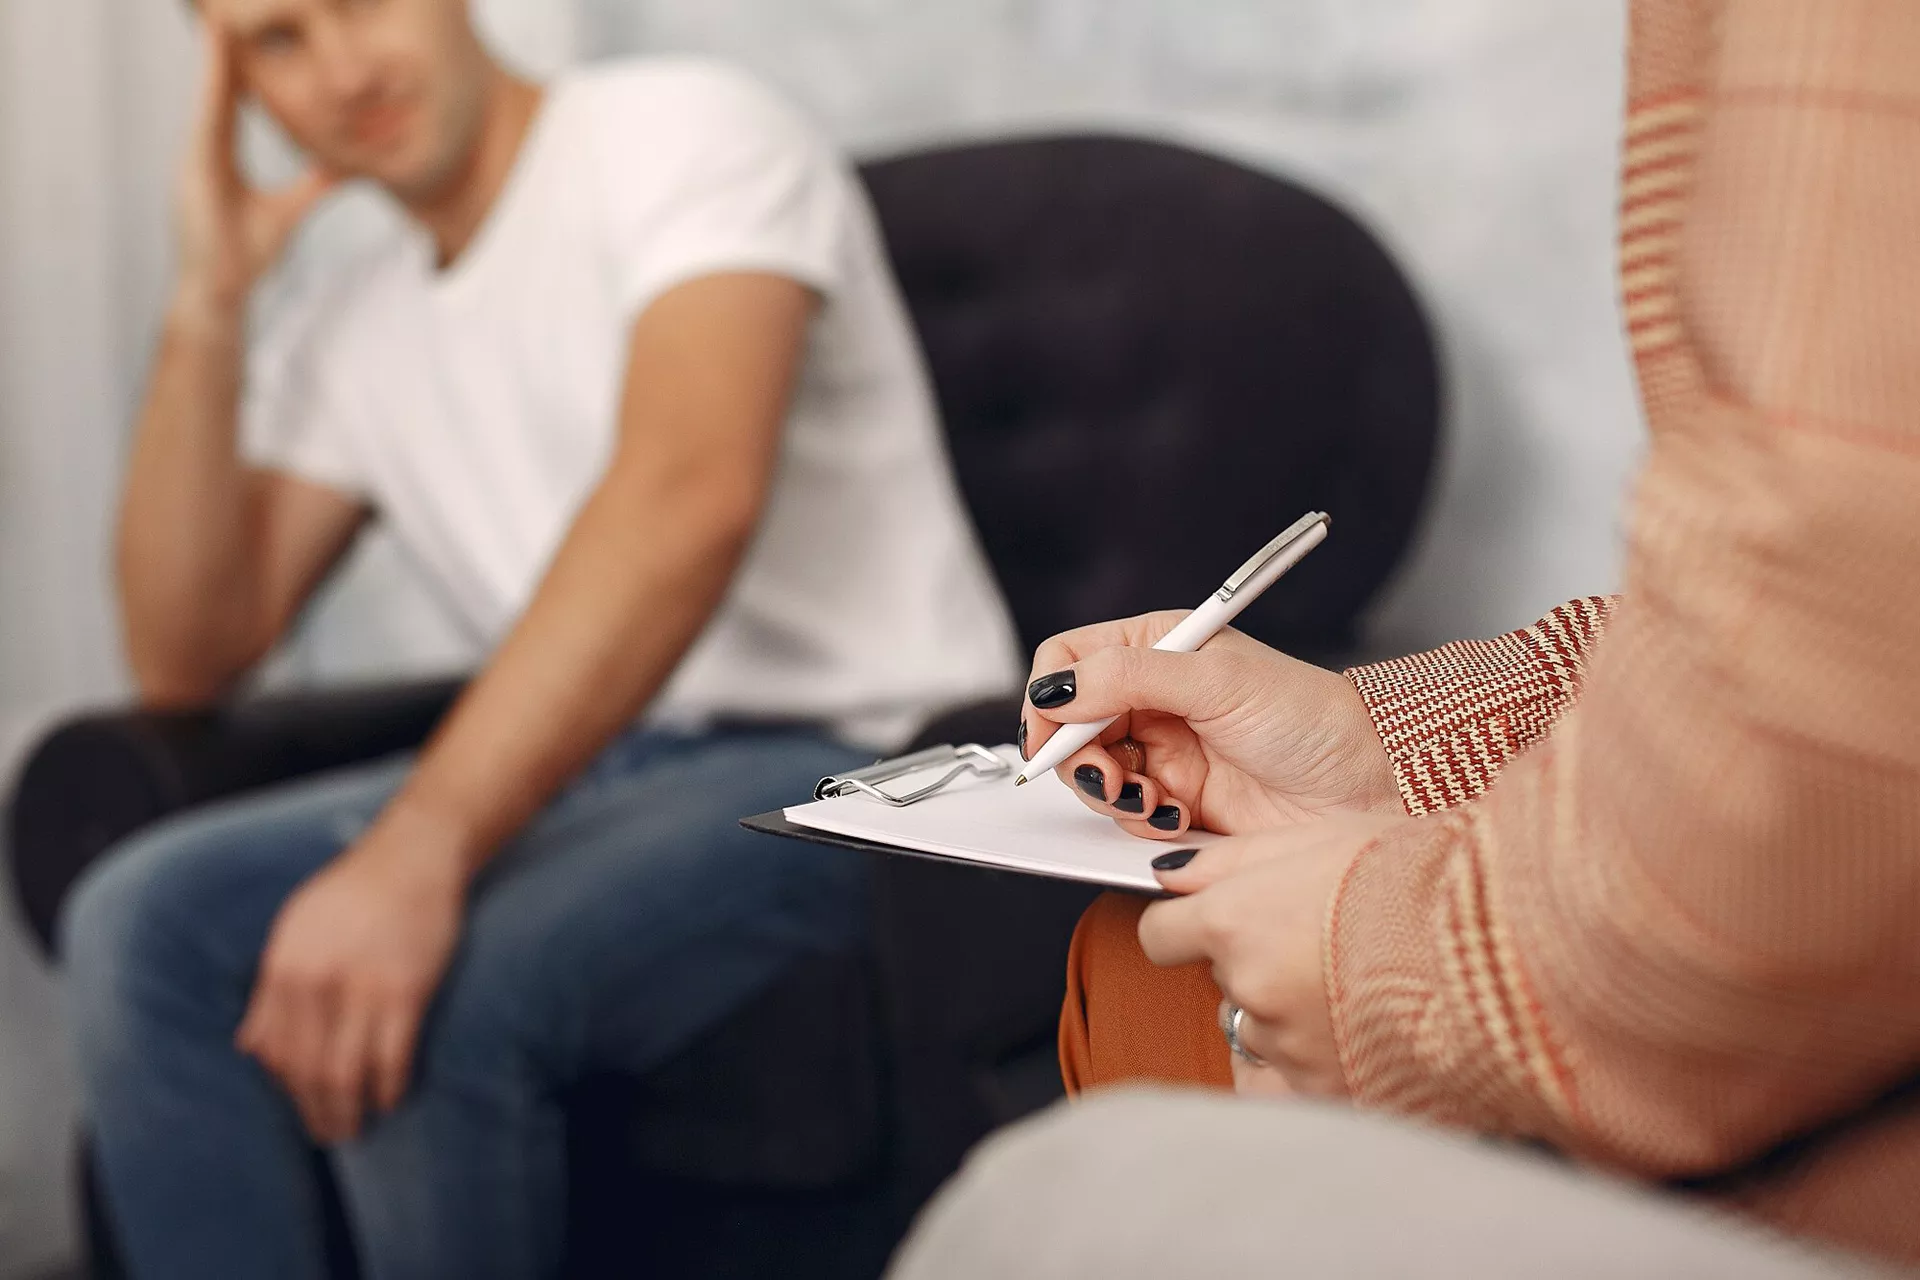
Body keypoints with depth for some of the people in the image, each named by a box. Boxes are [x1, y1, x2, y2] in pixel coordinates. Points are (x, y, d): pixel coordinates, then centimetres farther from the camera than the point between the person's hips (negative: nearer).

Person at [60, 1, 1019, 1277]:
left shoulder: (684, 131, -8)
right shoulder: (351, 329, 15)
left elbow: (691, 496, -27)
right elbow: (187, 656, 11)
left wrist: (415, 854, -36)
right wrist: (209, 303, 3)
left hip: (856, 755, -7)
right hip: (583, 768, 7)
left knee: (430, 1002, -31)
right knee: (143, 923, -13)